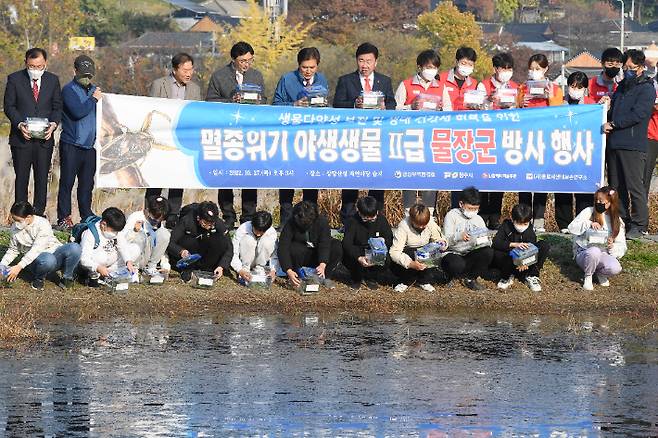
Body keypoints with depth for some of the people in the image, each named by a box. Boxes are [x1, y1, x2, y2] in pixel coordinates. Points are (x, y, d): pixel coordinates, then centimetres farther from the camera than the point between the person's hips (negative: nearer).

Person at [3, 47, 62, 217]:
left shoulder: (53, 80, 7)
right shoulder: (14, 79, 0)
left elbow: (57, 107, 9)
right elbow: (9, 106, 0)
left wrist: (53, 124, -10)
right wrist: (19, 124, -16)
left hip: (44, 139, 2)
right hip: (21, 138, -2)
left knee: (42, 179, 4)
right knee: (21, 179, 0)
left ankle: (39, 214, 10)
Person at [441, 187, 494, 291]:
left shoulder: (478, 219, 12)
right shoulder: (452, 216, -2)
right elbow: (446, 240, -13)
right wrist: (459, 237, -35)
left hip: (469, 257, 4)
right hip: (452, 254, -4)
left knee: (488, 252, -25)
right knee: (457, 265, -39)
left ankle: (471, 278, -1)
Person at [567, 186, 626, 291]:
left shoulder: (617, 221, 8)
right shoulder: (589, 212, 1)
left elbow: (622, 247, 7)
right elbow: (572, 228, -8)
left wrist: (612, 247, -16)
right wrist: (589, 224, -23)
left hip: (603, 255, 2)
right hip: (583, 254, -2)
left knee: (615, 268, -32)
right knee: (594, 251, -39)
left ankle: (600, 273, 4)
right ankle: (588, 277, -11)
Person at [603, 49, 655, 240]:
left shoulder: (646, 88, -4)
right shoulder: (622, 86, 22)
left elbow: (637, 114, -14)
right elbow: (613, 109, 24)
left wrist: (613, 124, -12)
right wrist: (607, 120, 2)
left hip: (633, 146, -8)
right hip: (614, 144, 8)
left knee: (635, 186, -9)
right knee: (616, 186, 9)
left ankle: (639, 226, -5)